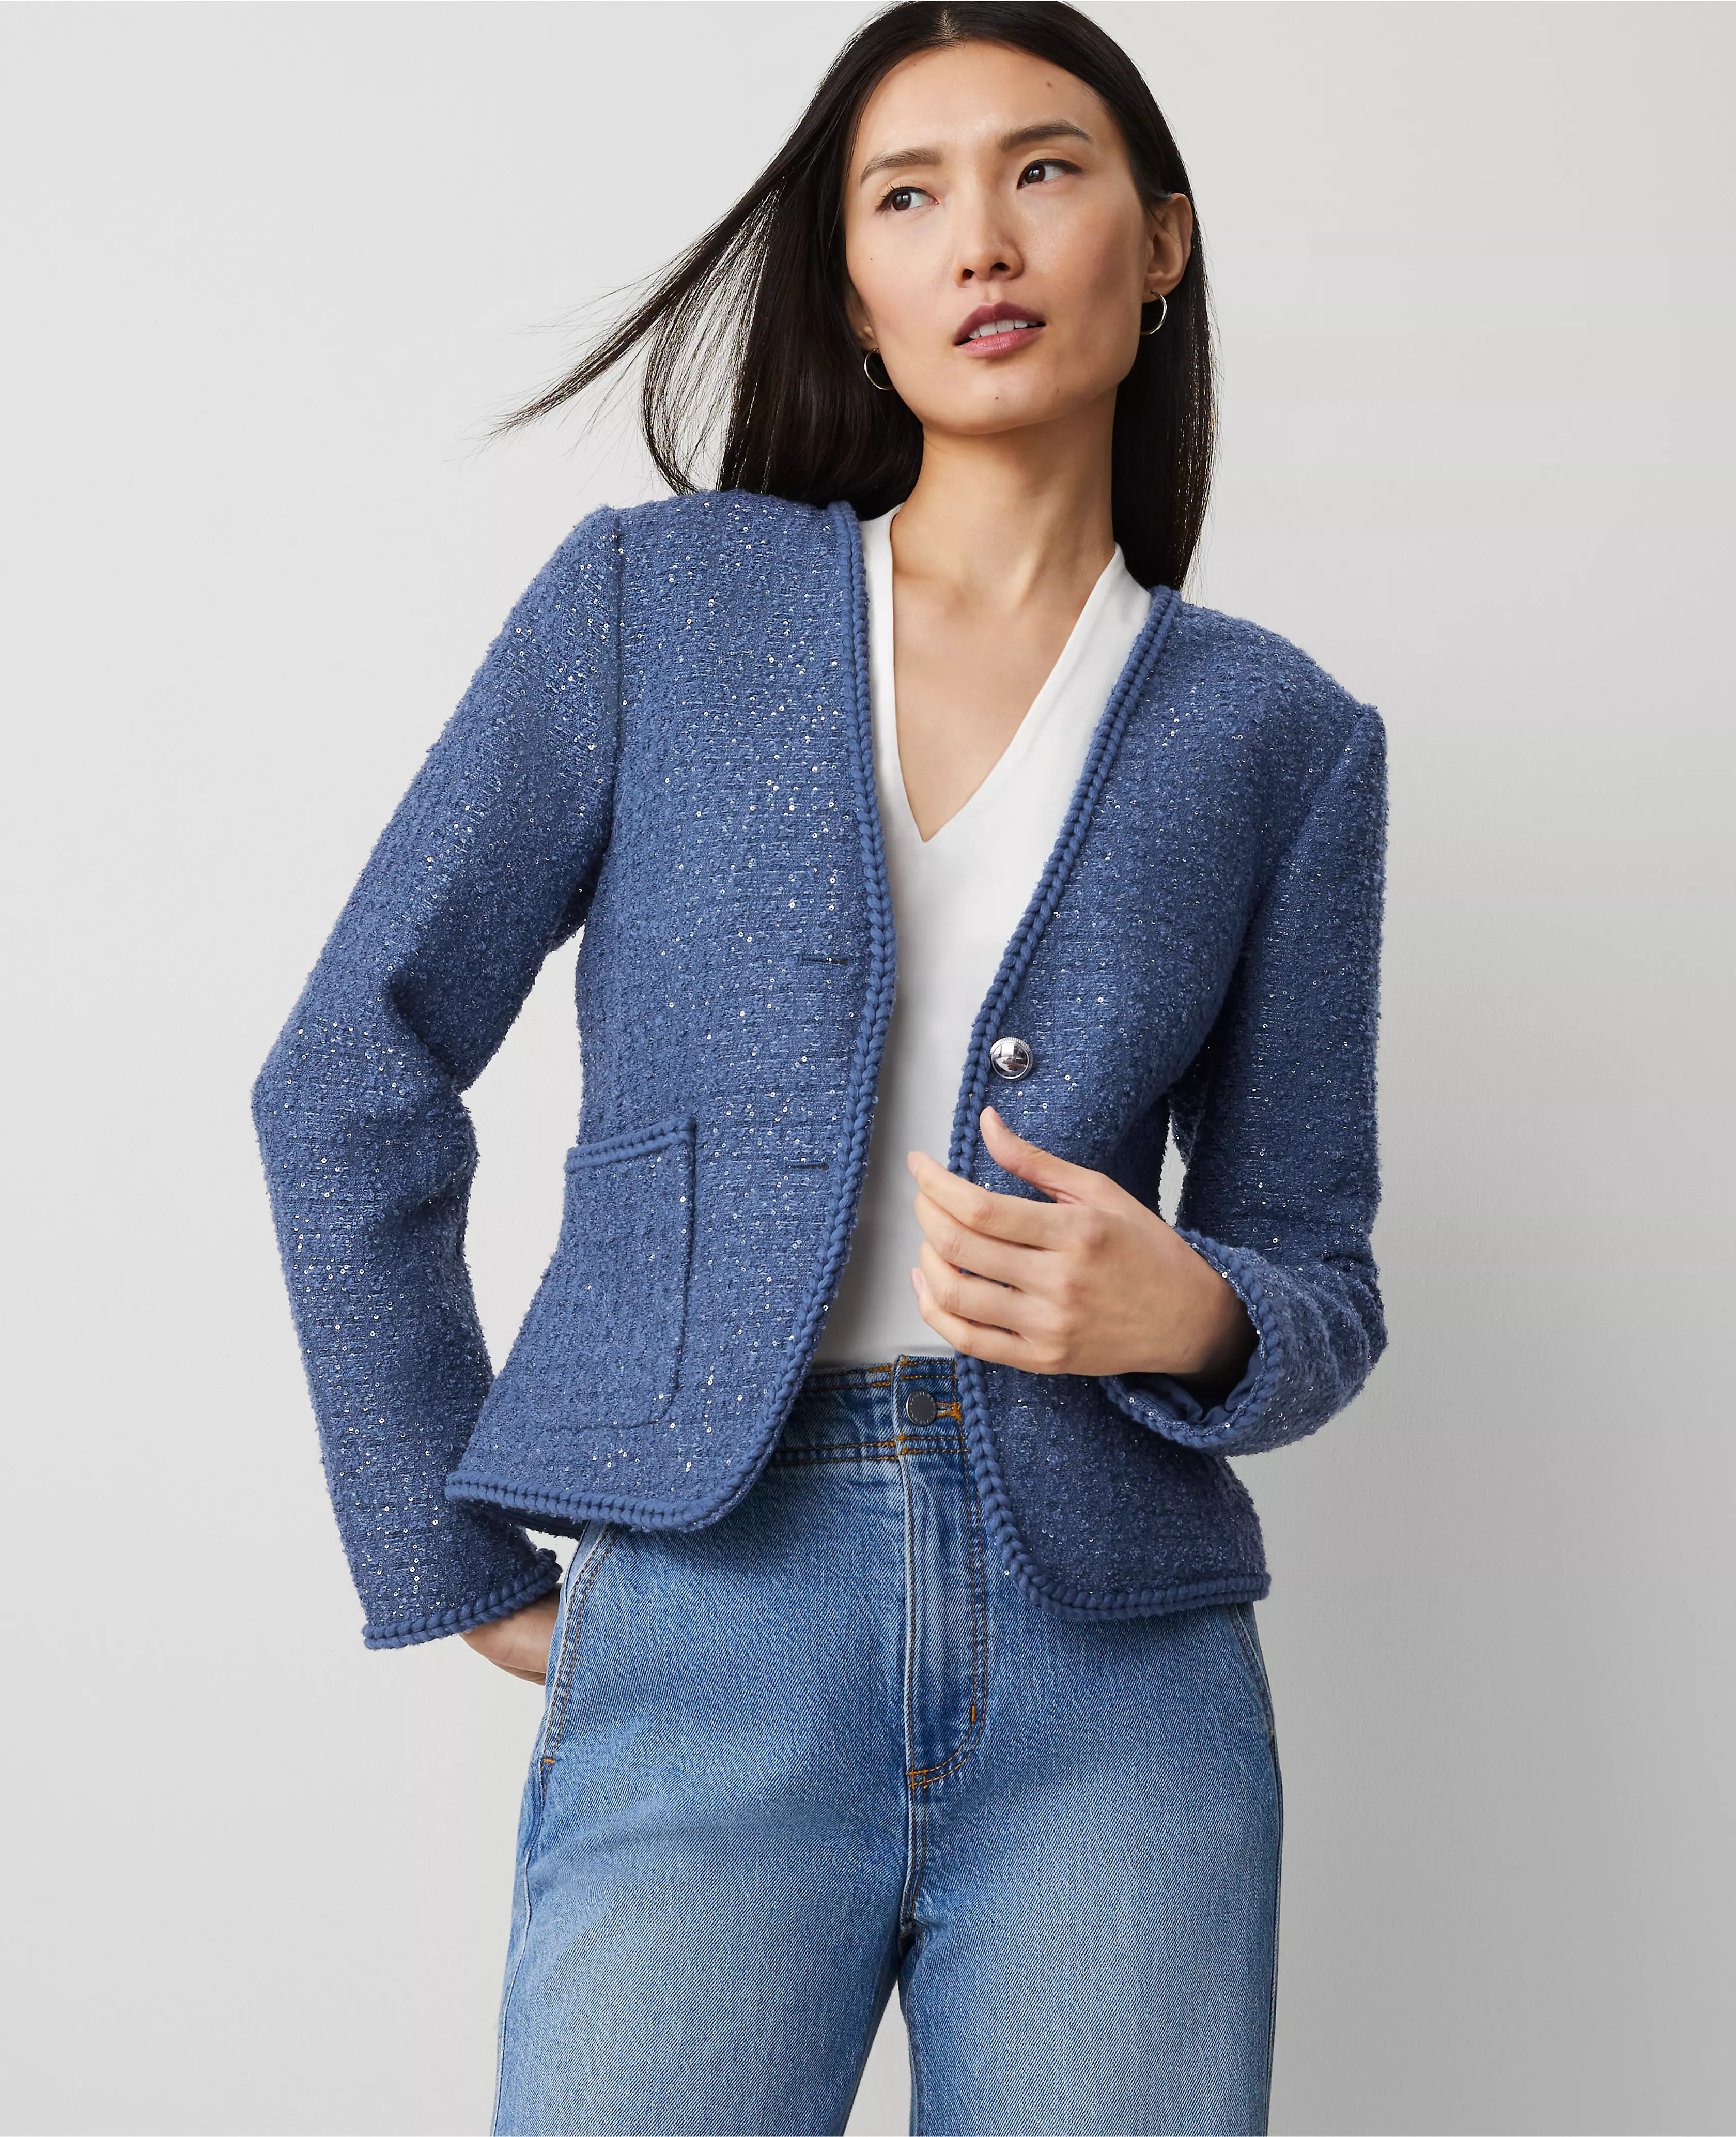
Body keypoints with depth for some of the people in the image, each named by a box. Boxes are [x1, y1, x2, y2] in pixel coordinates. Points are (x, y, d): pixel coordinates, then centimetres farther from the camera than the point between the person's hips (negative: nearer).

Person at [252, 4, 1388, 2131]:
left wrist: (1183, 1317, -12)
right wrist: (453, 1555, 6)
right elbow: (351, 1080, 5)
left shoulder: (1278, 738, 7)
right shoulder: (651, 602, 4)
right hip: (710, 1635, -1)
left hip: (1116, 1660, 2)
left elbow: (1314, 1277, 11)